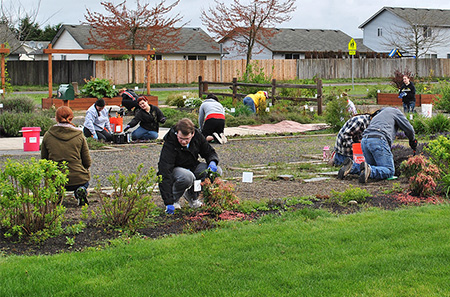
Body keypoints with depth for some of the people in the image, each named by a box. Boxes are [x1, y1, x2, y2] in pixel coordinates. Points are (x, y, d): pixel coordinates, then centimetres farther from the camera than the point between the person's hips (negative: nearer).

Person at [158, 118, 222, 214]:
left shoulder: (197, 136, -15)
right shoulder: (170, 143, -30)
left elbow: (209, 152, 3)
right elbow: (164, 173, -35)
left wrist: (212, 162, -24)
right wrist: (168, 202, -41)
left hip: (192, 166, 6)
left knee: (216, 171, -18)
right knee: (188, 177, -39)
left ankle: (192, 195, 3)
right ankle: (174, 198, -7)